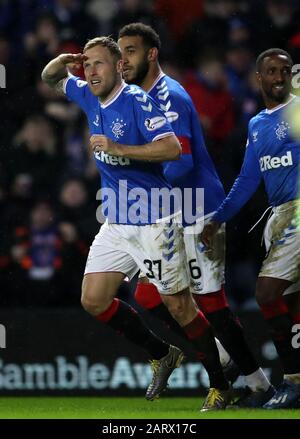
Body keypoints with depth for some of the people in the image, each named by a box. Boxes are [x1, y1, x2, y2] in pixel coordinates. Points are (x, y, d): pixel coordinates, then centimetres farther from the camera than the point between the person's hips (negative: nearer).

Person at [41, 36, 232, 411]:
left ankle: (220, 387, 9)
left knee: (179, 307, -3)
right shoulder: (89, 97, 6)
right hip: (116, 223, 8)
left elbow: (172, 148, -27)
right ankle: (162, 356, 20)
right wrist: (62, 62, -2)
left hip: (153, 222, -8)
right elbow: (50, 78, 22)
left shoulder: (137, 101, -16)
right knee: (93, 301, 3)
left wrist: (116, 149, -28)